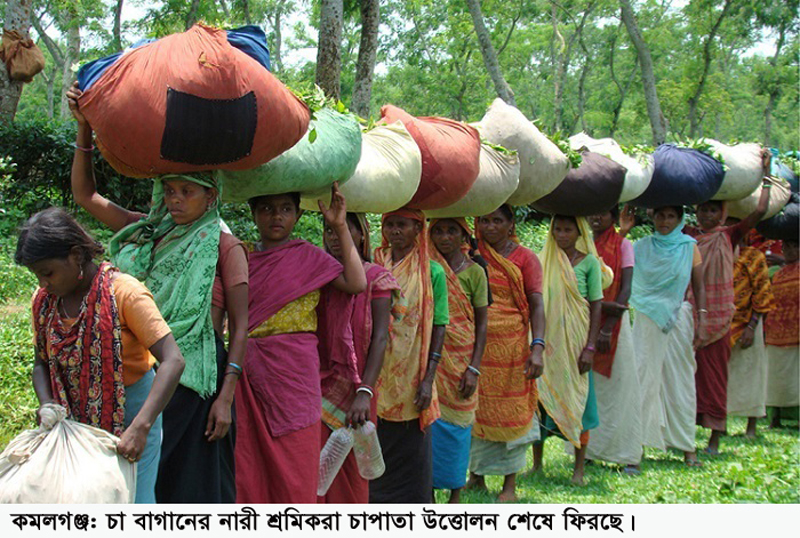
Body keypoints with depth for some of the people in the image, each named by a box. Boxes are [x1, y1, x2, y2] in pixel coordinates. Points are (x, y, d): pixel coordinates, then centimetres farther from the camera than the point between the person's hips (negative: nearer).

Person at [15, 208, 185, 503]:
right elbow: (41, 363, 10)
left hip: (130, 410, -5)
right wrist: (47, 404, -14)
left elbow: (173, 361, -25)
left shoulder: (124, 292, -19)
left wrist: (141, 427, -35)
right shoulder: (44, 300, 0)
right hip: (75, 419, 5)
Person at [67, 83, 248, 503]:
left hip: (196, 377, -5)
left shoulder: (224, 247, -2)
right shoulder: (149, 234, 12)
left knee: (195, 485, -1)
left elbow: (239, 326, -6)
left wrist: (226, 394, -14)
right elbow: (85, 195, 15)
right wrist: (84, 129, 5)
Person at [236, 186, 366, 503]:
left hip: (294, 369, -2)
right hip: (248, 372, 3)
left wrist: (340, 228, -6)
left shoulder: (309, 257, 5)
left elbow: (356, 284, -8)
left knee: (293, 462, -1)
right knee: (248, 463, 1)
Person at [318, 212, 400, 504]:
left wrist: (365, 392, -21)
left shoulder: (375, 277, 0)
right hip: (315, 388, 3)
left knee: (350, 473, 2)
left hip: (352, 389, -3)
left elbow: (380, 337, -9)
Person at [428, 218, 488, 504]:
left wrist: (473, 369, -8)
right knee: (428, 423, 2)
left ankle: (455, 493, 18)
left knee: (456, 425, 5)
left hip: (459, 360, -1)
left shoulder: (474, 272, -1)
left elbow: (482, 323, -1)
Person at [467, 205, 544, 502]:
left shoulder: (525, 258, 1)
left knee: (511, 413, 1)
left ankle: (510, 484, 10)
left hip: (511, 346, -2)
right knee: (475, 409, 6)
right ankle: (476, 475, 21)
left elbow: (536, 305, -5)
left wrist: (537, 347, -16)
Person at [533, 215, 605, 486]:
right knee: (540, 398, 5)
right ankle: (537, 465, 16)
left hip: (574, 341, -2)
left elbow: (596, 306, -3)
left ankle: (579, 469, 10)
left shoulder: (589, 262, -1)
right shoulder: (543, 260, 6)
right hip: (546, 341, 3)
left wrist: (590, 347, -10)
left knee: (577, 399, 1)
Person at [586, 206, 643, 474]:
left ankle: (629, 455, 0)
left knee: (618, 386, -3)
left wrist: (608, 328, -15)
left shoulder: (623, 245, 1)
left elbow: (626, 289, -7)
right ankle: (588, 450, 8)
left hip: (614, 322, -3)